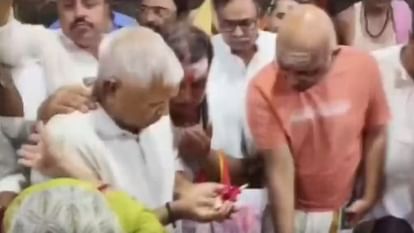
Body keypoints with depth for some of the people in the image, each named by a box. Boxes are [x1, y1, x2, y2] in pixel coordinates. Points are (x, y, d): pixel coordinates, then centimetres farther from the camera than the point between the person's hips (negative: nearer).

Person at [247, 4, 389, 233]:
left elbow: (375, 135, -4)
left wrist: (370, 195, 1)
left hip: (346, 208, 2)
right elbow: (279, 169, -22)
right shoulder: (263, 89, -25)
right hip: (292, 210, -2)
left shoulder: (363, 67, -18)